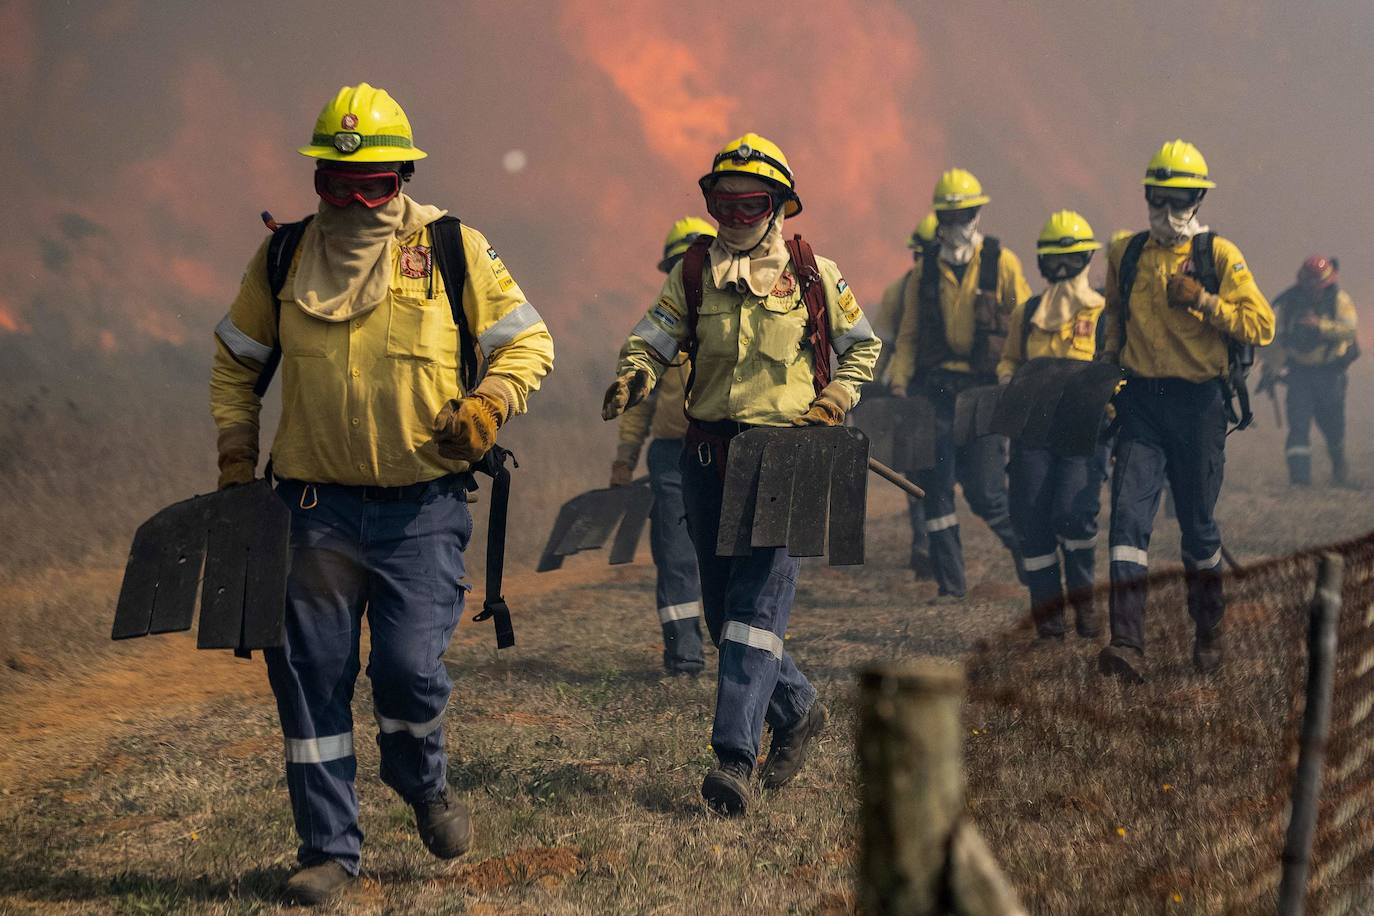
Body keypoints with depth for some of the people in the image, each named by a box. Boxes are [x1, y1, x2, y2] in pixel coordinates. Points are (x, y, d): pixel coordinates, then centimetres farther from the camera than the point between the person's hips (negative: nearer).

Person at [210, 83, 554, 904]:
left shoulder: (453, 251, -2)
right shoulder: (284, 258, 5)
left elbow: (528, 342, 3)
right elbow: (236, 360, 19)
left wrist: (489, 404, -15)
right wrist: (235, 455, 11)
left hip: (422, 506, -2)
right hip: (316, 506, 3)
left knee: (410, 665, -11)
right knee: (310, 675, 2)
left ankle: (424, 782, 23)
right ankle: (330, 849, 14)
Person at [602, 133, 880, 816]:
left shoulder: (813, 274, 2)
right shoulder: (694, 272, 7)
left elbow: (862, 344, 15)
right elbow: (654, 337, 2)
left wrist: (836, 398, -1)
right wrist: (634, 375, -20)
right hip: (708, 457, 4)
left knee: (758, 604, -15)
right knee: (723, 609, 10)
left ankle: (735, 756, -20)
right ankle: (796, 710, 33)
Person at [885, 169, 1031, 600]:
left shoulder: (1002, 263, 0)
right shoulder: (925, 268, 9)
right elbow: (909, 333, 12)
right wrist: (899, 379, -1)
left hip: (984, 388, -3)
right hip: (934, 387, 3)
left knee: (985, 492, -3)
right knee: (935, 486, -2)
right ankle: (950, 584, 6)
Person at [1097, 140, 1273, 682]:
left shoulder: (1219, 256, -2)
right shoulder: (1125, 255, 10)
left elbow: (1261, 325, -9)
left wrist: (1202, 300, -17)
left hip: (1199, 403, -2)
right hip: (1141, 402, 2)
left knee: (1198, 524, 9)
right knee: (1129, 512, -13)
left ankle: (1208, 635, 30)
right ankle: (1128, 647, -19)